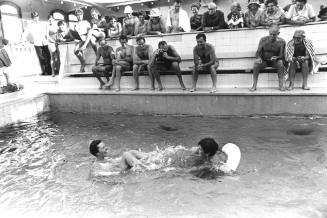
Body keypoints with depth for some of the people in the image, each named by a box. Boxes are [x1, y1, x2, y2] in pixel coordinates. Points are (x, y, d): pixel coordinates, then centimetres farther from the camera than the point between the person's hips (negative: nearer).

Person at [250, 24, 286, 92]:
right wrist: (258, 58, -25)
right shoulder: (263, 39, -2)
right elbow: (258, 52, -1)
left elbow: (282, 55, -7)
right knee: (256, 63, -30)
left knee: (280, 62, -33)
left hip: (274, 61, 0)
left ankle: (281, 85, -27)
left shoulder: (281, 41, -4)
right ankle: (254, 86, -26)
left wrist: (276, 57, -32)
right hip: (264, 61, 1)